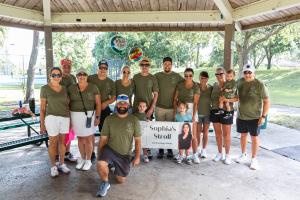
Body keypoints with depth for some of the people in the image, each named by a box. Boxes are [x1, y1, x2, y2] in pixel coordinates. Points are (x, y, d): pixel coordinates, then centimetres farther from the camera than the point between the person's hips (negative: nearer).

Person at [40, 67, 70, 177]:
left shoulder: (64, 89, 8)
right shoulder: (45, 88, -3)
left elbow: (67, 105, 11)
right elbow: (42, 107, -3)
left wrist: (70, 121, 8)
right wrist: (42, 124, -5)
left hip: (65, 118, 4)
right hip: (52, 118, -4)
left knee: (62, 141, 11)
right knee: (53, 142, 4)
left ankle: (62, 164, 24)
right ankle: (53, 166, 18)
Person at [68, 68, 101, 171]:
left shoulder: (93, 87, -5)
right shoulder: (71, 88, 3)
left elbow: (98, 103, -4)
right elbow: (68, 104, 6)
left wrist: (97, 117, -10)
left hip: (89, 115, -3)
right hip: (75, 115, 3)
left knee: (88, 139, 1)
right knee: (80, 138, 12)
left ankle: (88, 161, 17)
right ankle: (82, 159, 28)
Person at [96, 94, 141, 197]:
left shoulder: (134, 120, -5)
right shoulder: (109, 119, -5)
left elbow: (137, 140, -1)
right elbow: (103, 139, -2)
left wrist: (137, 156, -5)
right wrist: (99, 155, -3)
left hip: (125, 155, 1)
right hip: (110, 150, -1)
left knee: (121, 180, 7)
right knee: (100, 164, -32)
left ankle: (116, 168, 41)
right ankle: (105, 183, -1)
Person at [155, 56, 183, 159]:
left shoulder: (177, 76, 2)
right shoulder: (157, 76, 2)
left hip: (172, 107, 0)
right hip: (159, 107, 0)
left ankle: (170, 149, 20)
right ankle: (160, 149, 18)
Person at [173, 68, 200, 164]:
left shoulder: (196, 87, -5)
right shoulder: (180, 84, 1)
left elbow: (195, 103, -9)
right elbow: (175, 99, 3)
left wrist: (194, 116, -15)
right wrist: (174, 112, -2)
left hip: (191, 109, -2)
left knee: (193, 134, -1)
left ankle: (195, 155, 12)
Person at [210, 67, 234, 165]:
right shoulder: (214, 85, 9)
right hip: (215, 111, 4)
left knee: (226, 134, 3)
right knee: (218, 133, 11)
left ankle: (227, 155, 16)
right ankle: (220, 153, 25)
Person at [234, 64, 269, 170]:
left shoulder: (259, 84, -14)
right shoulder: (240, 82, 0)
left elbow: (266, 101, -13)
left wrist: (263, 116, -16)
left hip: (254, 117, -4)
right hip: (241, 115, 5)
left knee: (254, 137, 7)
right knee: (243, 135, 17)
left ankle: (254, 159, 21)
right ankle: (243, 155, 36)